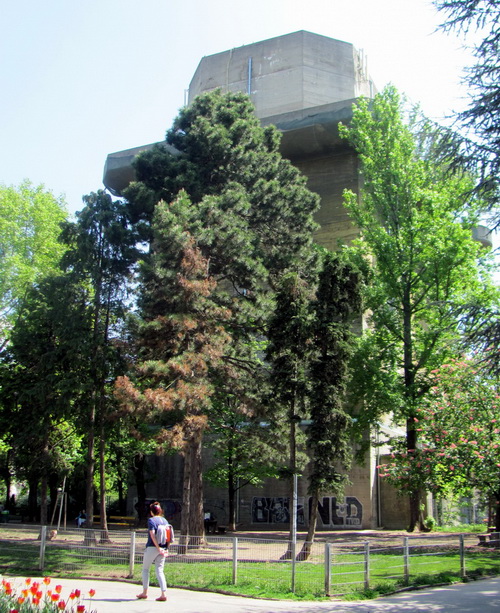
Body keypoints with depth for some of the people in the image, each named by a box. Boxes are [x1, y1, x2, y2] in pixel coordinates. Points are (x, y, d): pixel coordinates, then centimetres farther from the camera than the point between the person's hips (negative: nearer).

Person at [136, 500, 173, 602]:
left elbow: (152, 534, -19)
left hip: (152, 547, -5)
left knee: (145, 569, 13)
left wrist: (158, 548, -18)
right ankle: (163, 594, -5)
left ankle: (144, 592, 16)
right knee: (159, 571, 7)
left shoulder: (151, 520, -8)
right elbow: (170, 536, 9)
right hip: (163, 549, 5)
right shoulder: (165, 520, 10)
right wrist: (166, 548, 10)